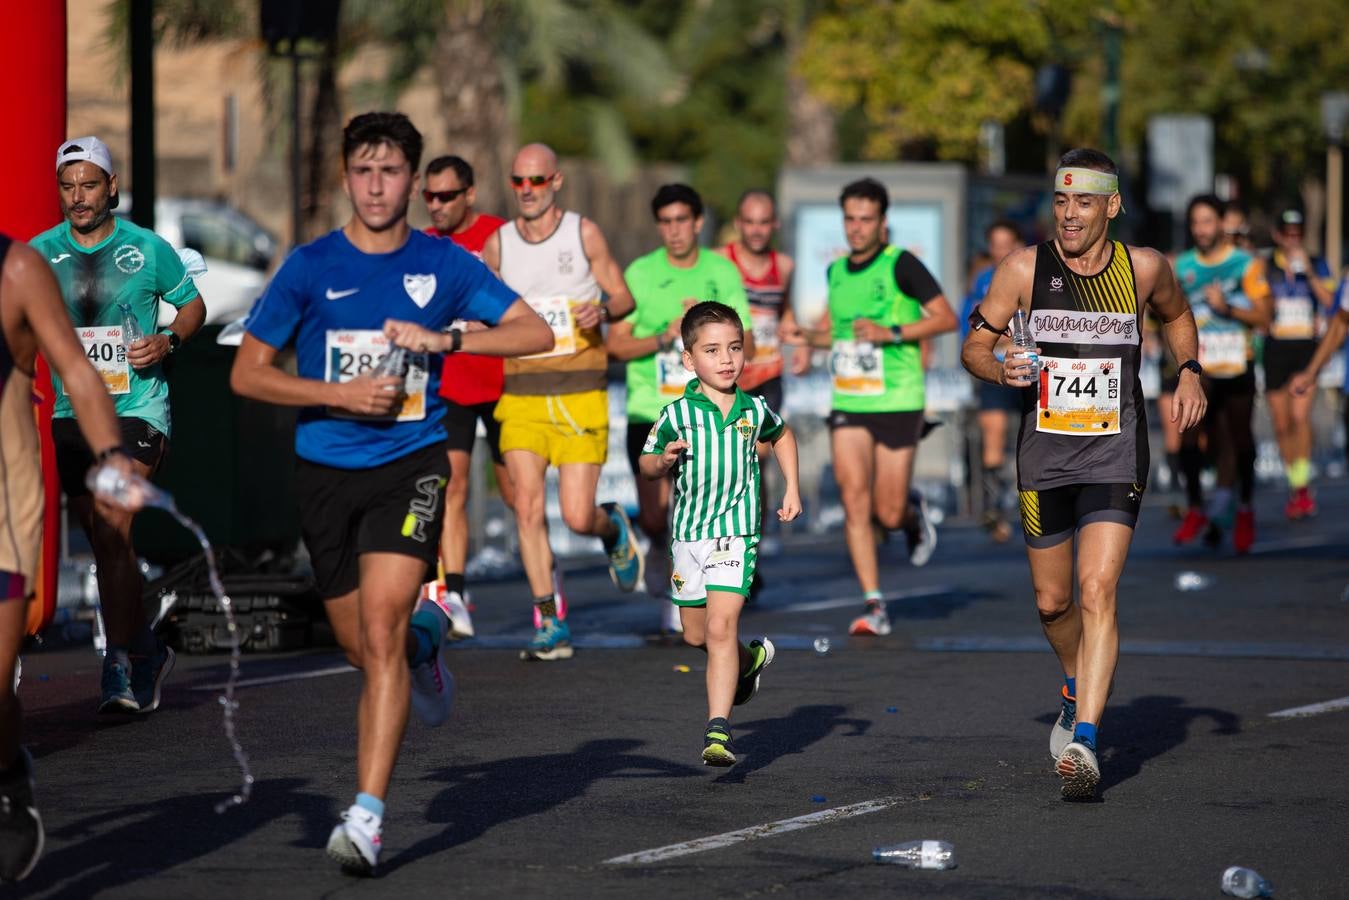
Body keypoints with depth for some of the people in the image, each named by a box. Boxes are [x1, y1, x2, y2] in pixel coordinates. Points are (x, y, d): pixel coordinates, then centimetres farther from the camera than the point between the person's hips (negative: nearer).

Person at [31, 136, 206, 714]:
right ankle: (147, 651, 26)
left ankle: (121, 668, -12)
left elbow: (192, 303, 13)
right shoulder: (39, 254, 3)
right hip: (72, 412, 3)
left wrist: (169, 340, -8)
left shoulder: (148, 249, -1)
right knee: (104, 542, 8)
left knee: (113, 530, -17)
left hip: (137, 407, -3)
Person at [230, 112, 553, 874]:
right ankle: (424, 641, 49)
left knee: (380, 632, -19)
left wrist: (445, 338, -13)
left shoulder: (443, 264, 2)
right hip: (327, 471, 2)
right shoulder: (311, 266, 0)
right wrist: (340, 395, -11)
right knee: (363, 647, 10)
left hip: (411, 466, -2)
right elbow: (247, 373, 1)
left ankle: (369, 814, -20)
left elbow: (537, 333, 1)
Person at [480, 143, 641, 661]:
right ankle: (549, 624, -2)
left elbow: (623, 296, 6)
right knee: (528, 506, -10)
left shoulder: (584, 234, -1)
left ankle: (614, 529, 32)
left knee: (577, 516, -6)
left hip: (580, 394, -2)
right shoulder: (498, 244, 5)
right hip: (522, 394, 2)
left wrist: (603, 310, -16)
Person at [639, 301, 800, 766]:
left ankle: (718, 731, -19)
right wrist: (664, 461, -20)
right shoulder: (677, 414, -5)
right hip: (688, 532, 2)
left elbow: (781, 435, 23)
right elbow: (647, 464, 2)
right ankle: (751, 659, 48)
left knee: (722, 626, -17)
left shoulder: (755, 409, 0)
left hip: (736, 531, -2)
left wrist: (792, 489, 16)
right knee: (696, 634, 15)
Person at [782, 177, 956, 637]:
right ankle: (874, 607, -8)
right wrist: (810, 337, 6)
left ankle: (914, 512, 36)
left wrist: (891, 333, -20)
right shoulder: (836, 270, 11)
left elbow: (947, 318, -11)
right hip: (848, 404, 4)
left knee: (888, 515, -2)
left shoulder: (901, 264, -8)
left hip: (898, 403, -4)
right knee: (854, 498, -12)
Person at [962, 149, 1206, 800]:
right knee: (1053, 603, 11)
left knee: (1098, 592, -17)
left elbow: (1176, 315, 21)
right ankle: (1077, 690, 43)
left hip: (1115, 453, -1)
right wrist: (999, 370, -18)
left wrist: (1189, 372, 5)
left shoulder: (1144, 268, -1)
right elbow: (974, 344, 4)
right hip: (1044, 453, 2)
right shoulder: (1025, 269, -4)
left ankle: (1084, 741, -21)